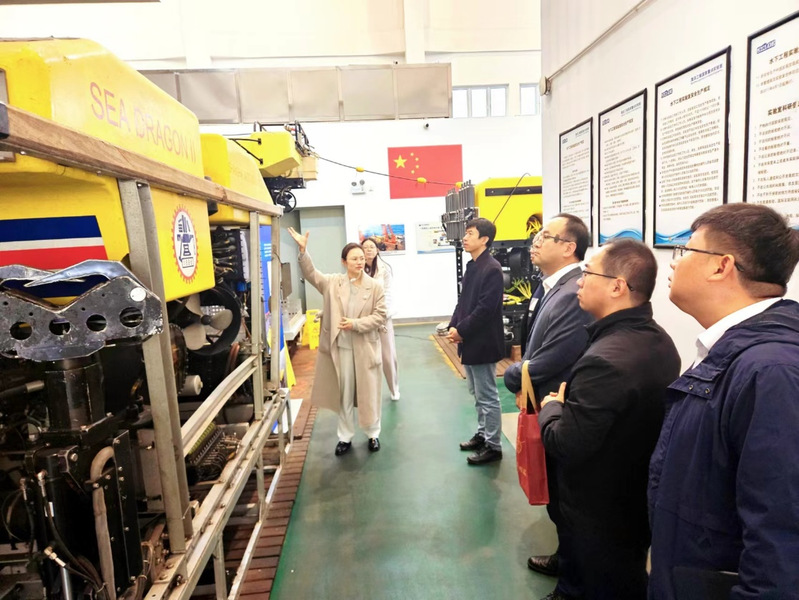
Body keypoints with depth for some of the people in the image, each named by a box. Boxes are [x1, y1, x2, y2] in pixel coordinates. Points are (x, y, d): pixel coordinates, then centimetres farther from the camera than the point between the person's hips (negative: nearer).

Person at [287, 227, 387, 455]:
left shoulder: (375, 287, -4)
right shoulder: (333, 282, 1)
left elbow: (379, 316, -5)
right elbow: (310, 274, -7)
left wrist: (356, 324, -17)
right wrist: (303, 250, -21)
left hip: (365, 348, -1)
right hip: (340, 348, 1)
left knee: (368, 393, 10)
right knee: (344, 395, 13)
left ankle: (373, 434, 30)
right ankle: (345, 437, 29)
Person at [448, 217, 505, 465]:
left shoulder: (492, 269, -17)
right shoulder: (472, 266, 11)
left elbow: (485, 308, -22)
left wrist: (461, 330, -16)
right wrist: (453, 326, 0)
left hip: (483, 342, -9)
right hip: (470, 341, 9)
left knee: (487, 396, 3)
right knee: (477, 393, 20)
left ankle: (493, 446, 16)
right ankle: (483, 434, 35)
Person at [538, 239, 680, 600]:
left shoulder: (605, 359, -34)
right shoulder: (659, 340, -3)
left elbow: (565, 447, -29)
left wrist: (552, 407, -11)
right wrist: (572, 405, 3)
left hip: (601, 519, -8)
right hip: (640, 505, 8)